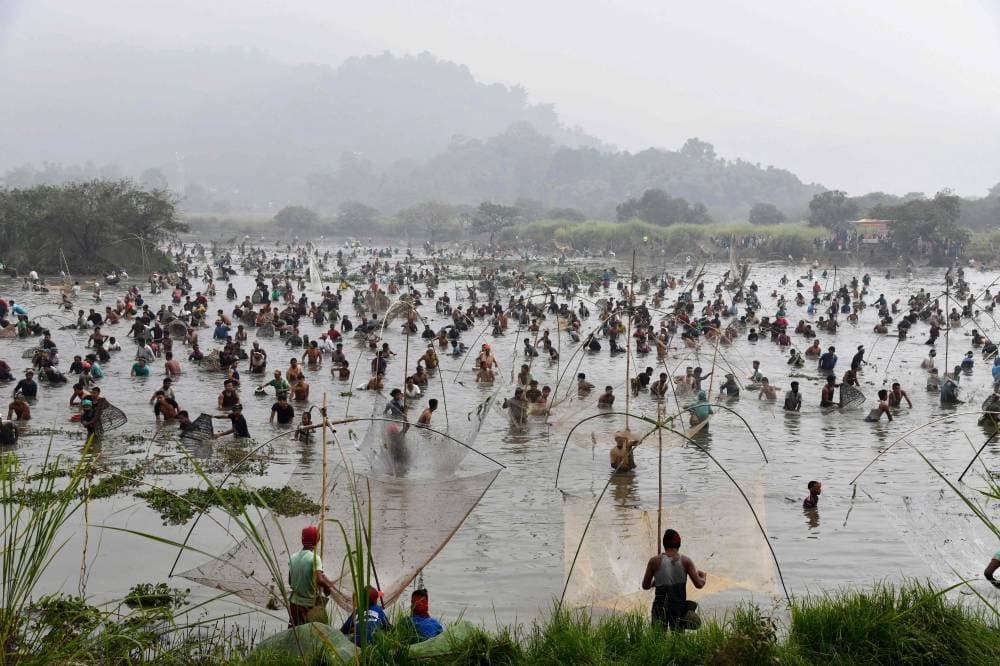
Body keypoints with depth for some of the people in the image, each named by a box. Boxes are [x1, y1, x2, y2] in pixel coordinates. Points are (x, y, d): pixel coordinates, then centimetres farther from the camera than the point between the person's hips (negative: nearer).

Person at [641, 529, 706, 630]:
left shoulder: (654, 561, -2)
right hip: (680, 606, 1)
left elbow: (645, 586, 6)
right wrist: (704, 578, 20)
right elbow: (699, 584, -1)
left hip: (660, 606, -1)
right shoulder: (685, 561, -1)